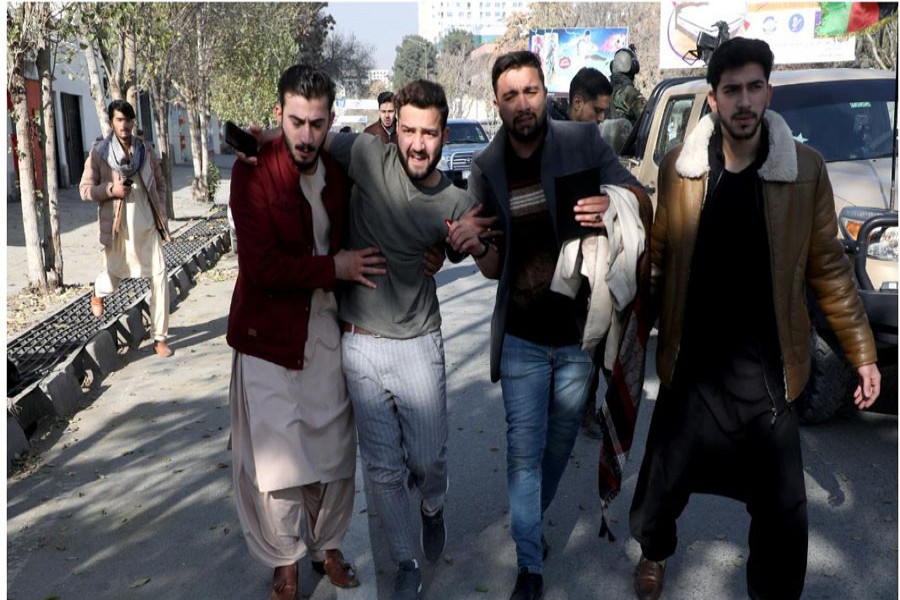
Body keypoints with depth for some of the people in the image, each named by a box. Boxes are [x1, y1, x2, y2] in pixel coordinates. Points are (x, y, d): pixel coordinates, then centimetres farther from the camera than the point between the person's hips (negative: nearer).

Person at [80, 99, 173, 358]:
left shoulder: (146, 150, 5)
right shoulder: (99, 152, -5)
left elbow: (160, 182, 15)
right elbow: (85, 189, -3)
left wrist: (161, 213, 4)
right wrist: (111, 189, -20)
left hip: (148, 226, 2)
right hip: (118, 228, -2)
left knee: (159, 278, -7)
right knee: (113, 279, 14)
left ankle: (160, 339, 2)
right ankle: (98, 294, 55)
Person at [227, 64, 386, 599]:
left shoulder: (338, 171, 3)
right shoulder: (253, 171, -13)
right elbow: (262, 265, -20)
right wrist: (336, 267, -19)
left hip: (329, 330, 4)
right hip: (270, 336, -4)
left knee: (335, 451, 13)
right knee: (275, 459, 5)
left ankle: (328, 545, 36)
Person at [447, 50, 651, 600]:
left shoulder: (583, 141, -7)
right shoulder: (486, 169, -1)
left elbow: (642, 200, -2)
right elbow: (495, 268, 4)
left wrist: (615, 203, -26)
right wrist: (477, 247, -20)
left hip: (579, 332, 0)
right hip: (522, 337, 0)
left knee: (560, 443, 18)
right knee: (524, 451, 3)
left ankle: (531, 522, 44)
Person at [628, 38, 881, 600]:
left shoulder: (805, 169, -5)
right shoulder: (678, 168, -4)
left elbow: (828, 266, 0)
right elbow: (658, 257, 3)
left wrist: (863, 352, 1)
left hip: (768, 369, 0)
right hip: (691, 366, 1)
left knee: (783, 509, 8)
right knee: (662, 483, 14)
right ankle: (655, 553, 46)